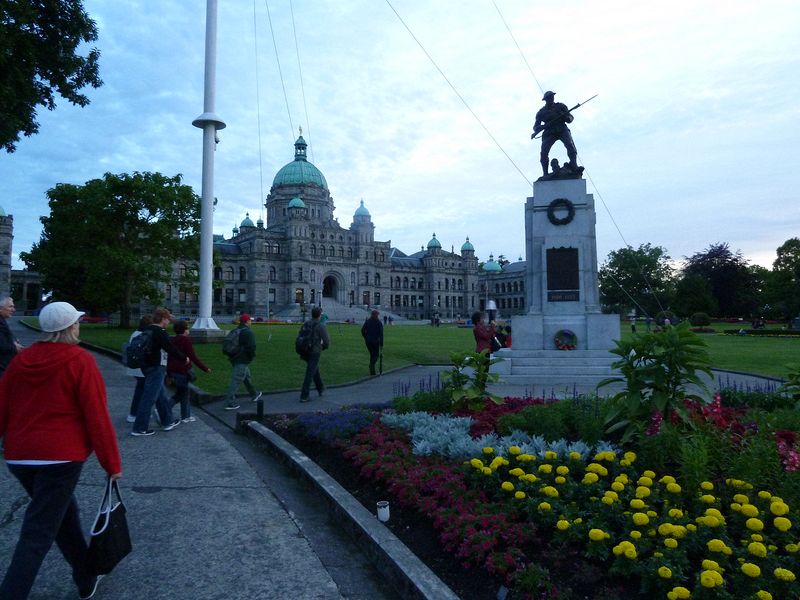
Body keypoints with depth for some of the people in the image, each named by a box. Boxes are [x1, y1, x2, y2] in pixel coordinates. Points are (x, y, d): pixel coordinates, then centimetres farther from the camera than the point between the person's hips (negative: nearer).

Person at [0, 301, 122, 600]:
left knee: (63, 515, 22)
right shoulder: (80, 361, -11)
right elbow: (97, 418, -12)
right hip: (60, 457, -7)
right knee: (37, 535, 1)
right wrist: (112, 464, -5)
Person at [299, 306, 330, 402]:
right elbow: (326, 340, -15)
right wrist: (324, 346, 7)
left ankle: (320, 388, 41)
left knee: (315, 370, 26)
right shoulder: (321, 326, -11)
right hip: (315, 352, -7)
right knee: (310, 374, -3)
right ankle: (304, 396, -4)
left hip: (305, 351, 7)